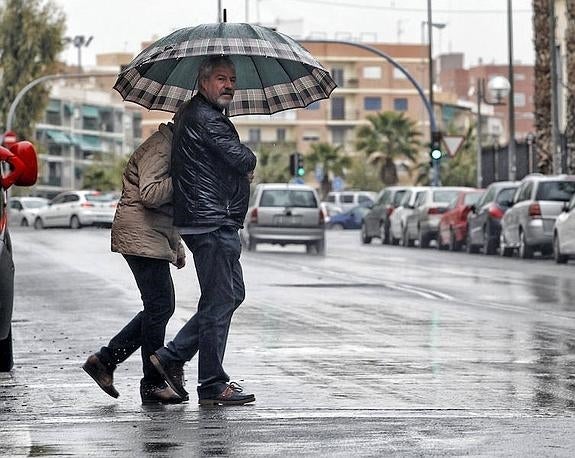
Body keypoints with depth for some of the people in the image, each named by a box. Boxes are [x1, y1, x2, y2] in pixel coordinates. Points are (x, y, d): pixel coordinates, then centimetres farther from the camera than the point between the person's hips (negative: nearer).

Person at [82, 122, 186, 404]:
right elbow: (149, 195, -24)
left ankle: (105, 360, 12)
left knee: (160, 307, 9)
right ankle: (153, 384, -4)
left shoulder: (171, 147, 21)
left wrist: (176, 245, 26)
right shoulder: (159, 148, -12)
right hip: (142, 237, -11)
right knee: (159, 307, -9)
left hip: (155, 238, 11)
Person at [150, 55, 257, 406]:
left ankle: (173, 356, 17)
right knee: (219, 302, -5)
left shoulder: (192, 114, 19)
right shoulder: (204, 118, -14)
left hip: (219, 223, 11)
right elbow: (242, 160, -19)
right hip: (212, 223, -11)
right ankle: (213, 387, 1)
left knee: (232, 295, 17)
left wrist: (242, 167, 7)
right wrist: (249, 159, 3)